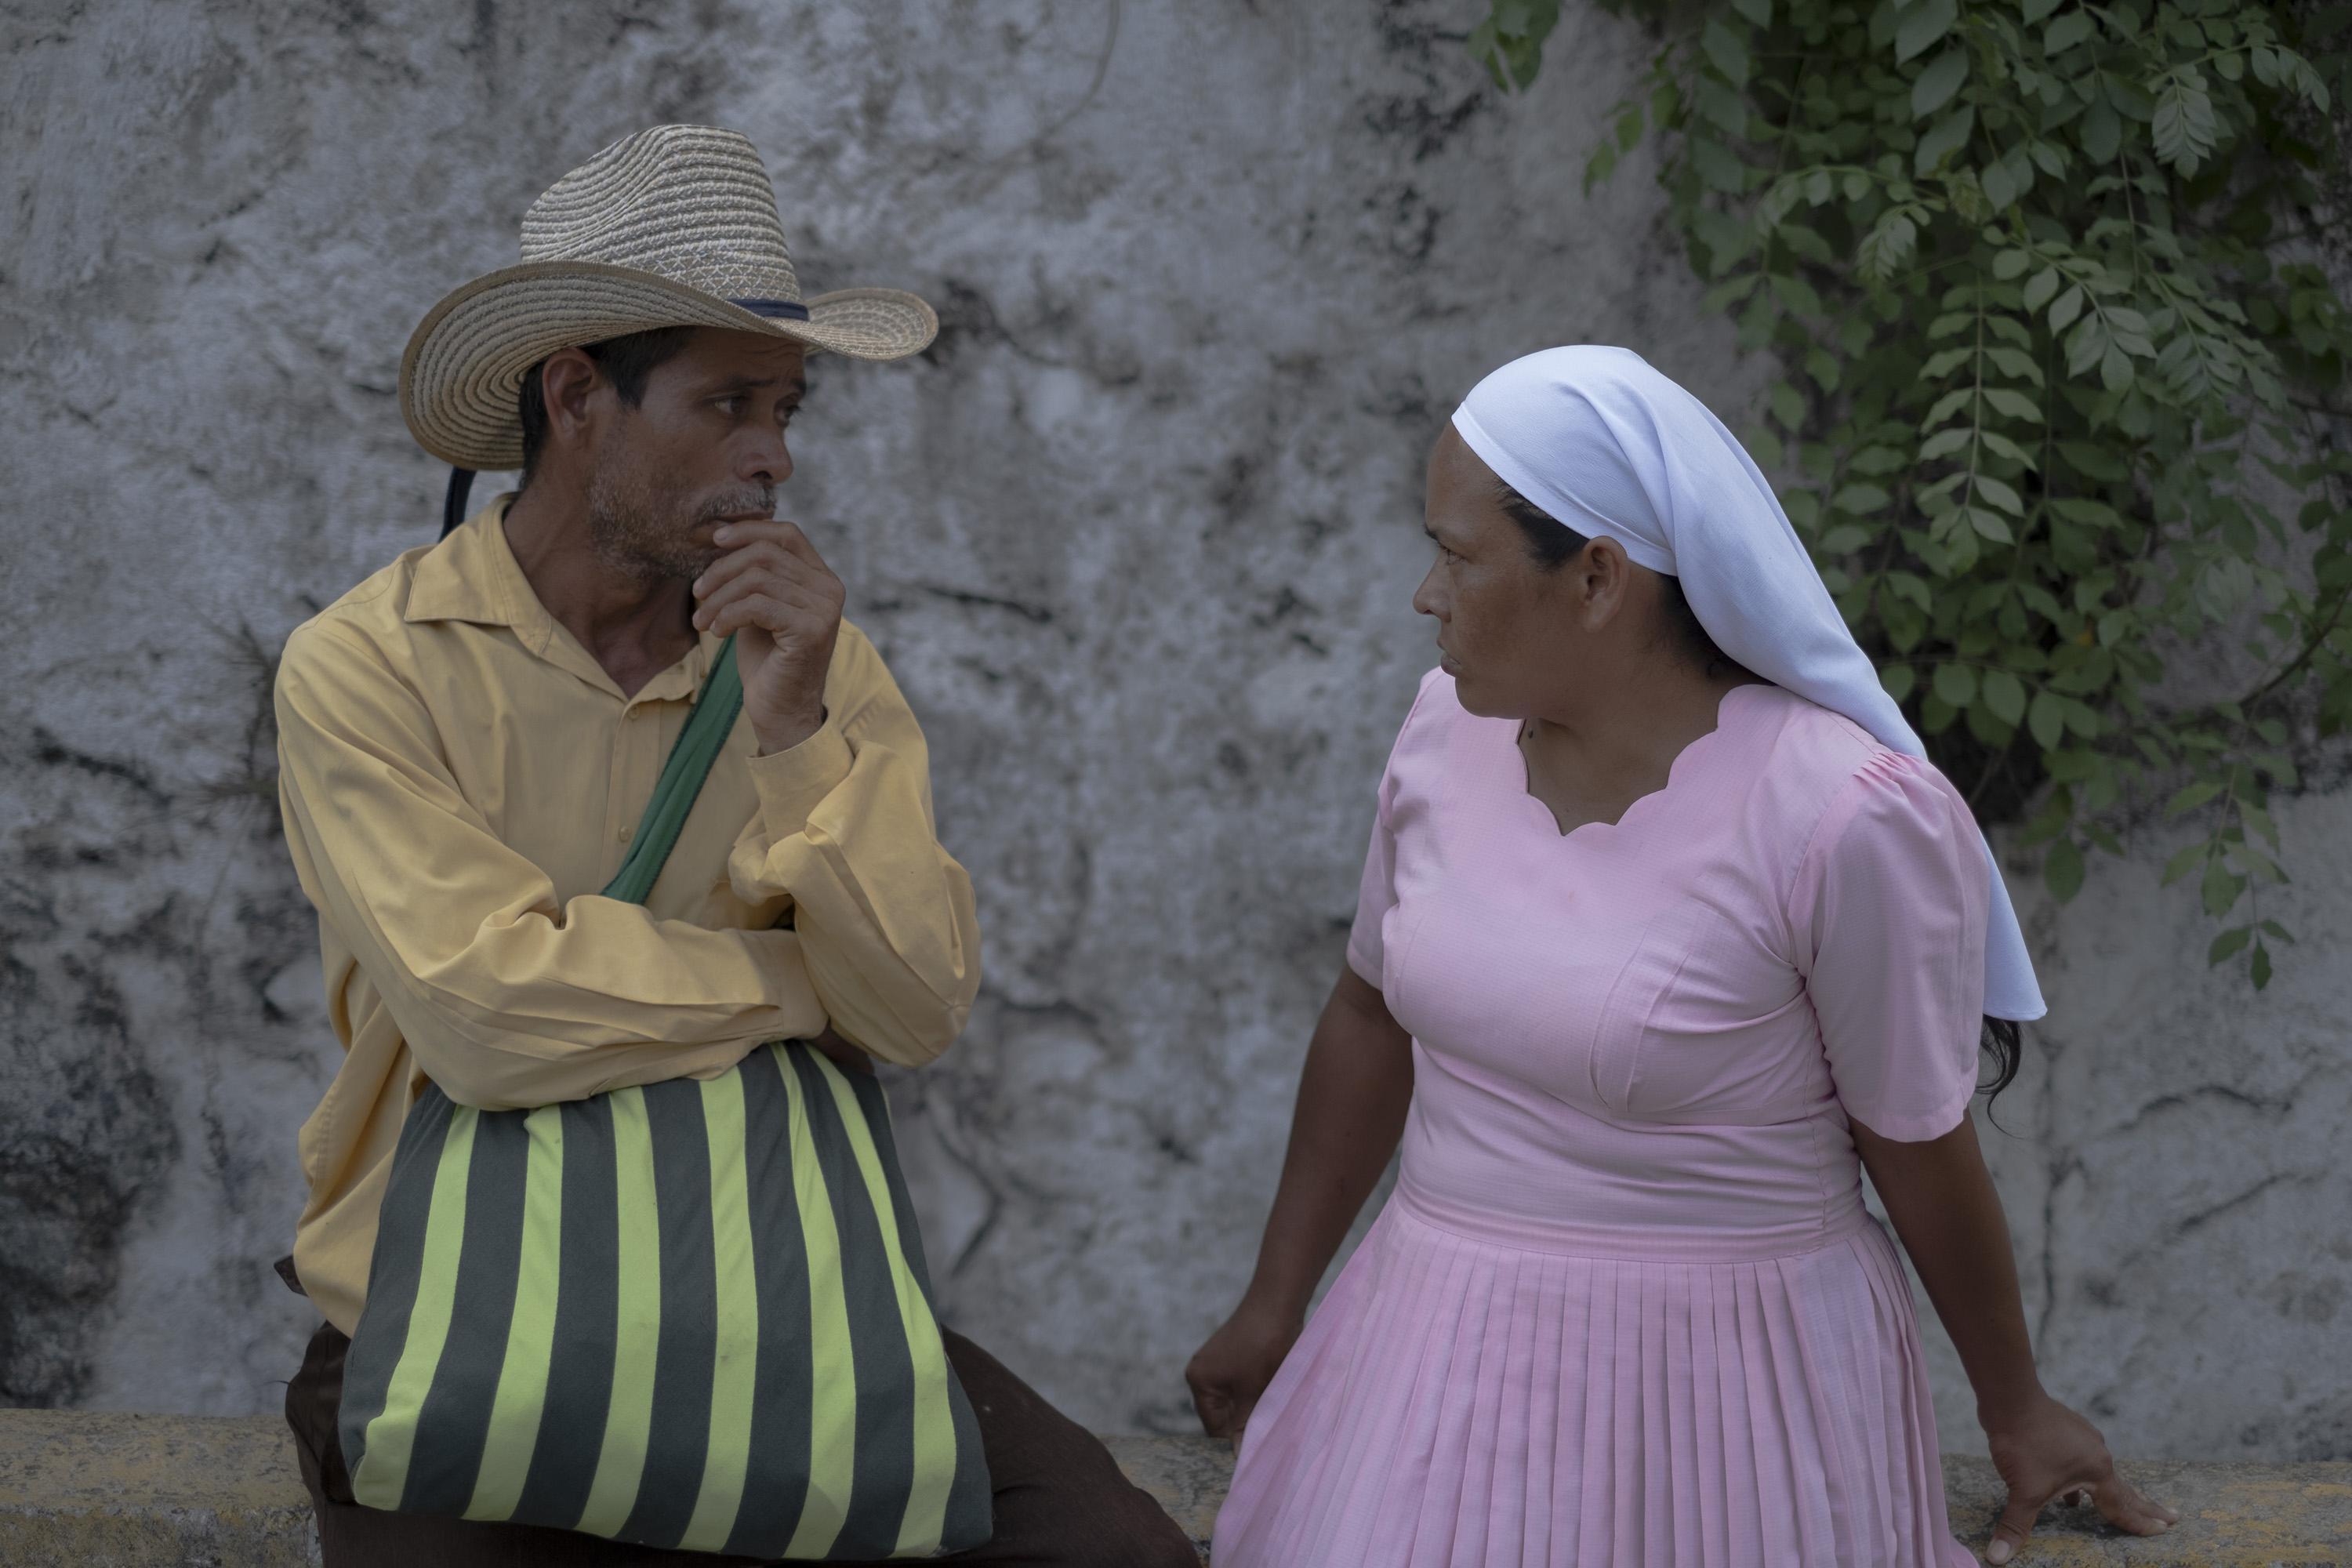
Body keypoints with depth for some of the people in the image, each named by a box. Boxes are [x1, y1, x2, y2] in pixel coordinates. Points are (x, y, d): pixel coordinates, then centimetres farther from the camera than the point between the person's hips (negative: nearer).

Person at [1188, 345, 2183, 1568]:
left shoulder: (1847, 818, -20)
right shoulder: (1451, 729, -3)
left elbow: (1921, 1149, -8)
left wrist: (2015, 1409, 6)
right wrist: (1275, 1301, 18)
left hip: (1721, 1370, -5)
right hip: (1447, 1350, 5)